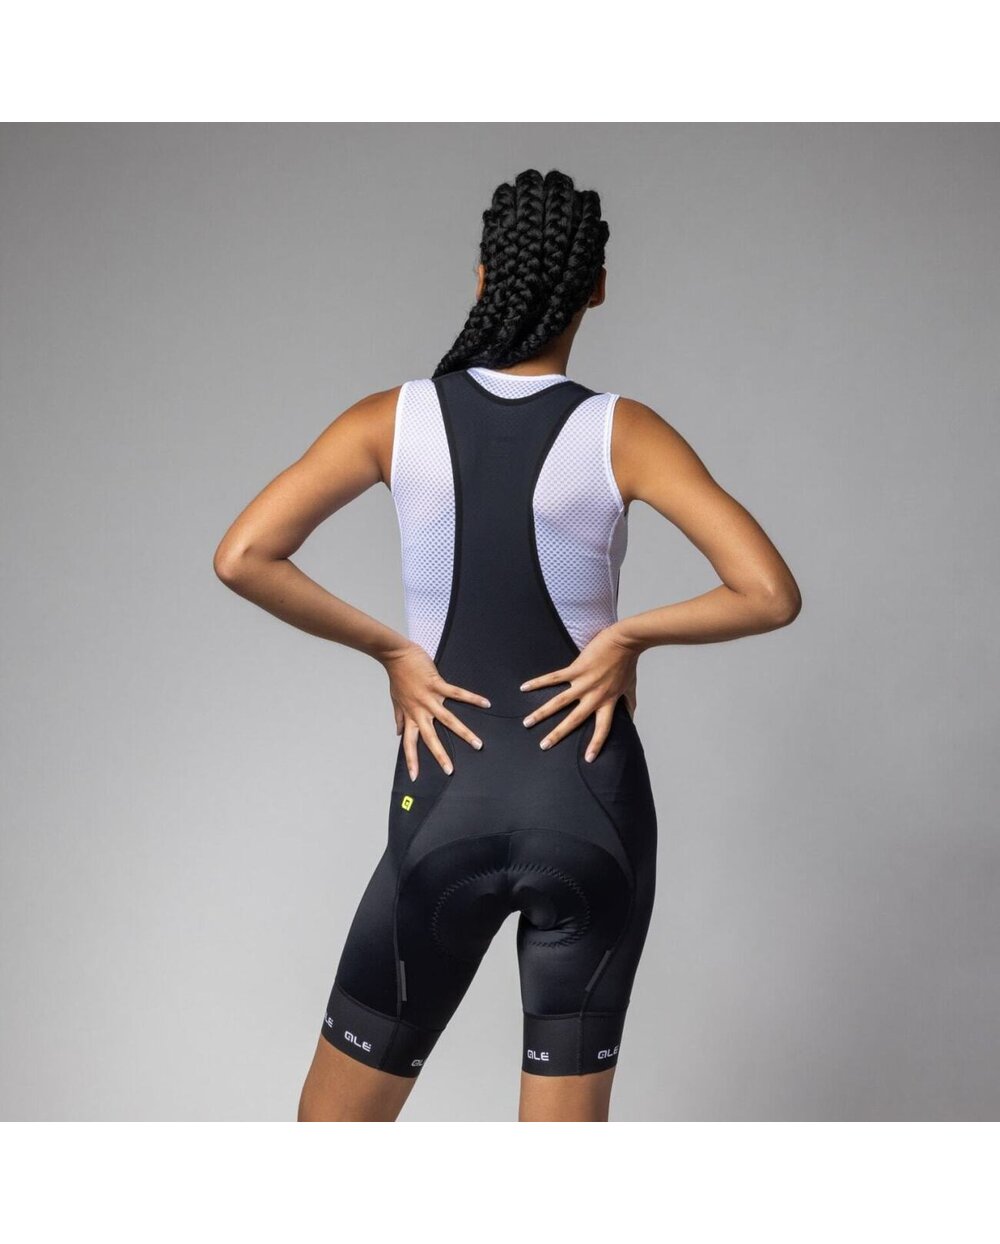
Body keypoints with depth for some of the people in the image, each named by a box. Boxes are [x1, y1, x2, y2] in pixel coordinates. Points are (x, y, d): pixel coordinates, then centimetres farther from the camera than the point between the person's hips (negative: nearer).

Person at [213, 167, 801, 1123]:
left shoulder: (397, 418, -3)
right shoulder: (621, 433, -6)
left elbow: (242, 558, -11)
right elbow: (770, 594, -14)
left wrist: (392, 651, -3)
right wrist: (628, 636, -3)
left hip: (446, 803, 0)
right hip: (591, 802, 0)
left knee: (338, 1114, 15)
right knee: (568, 1111, 11)